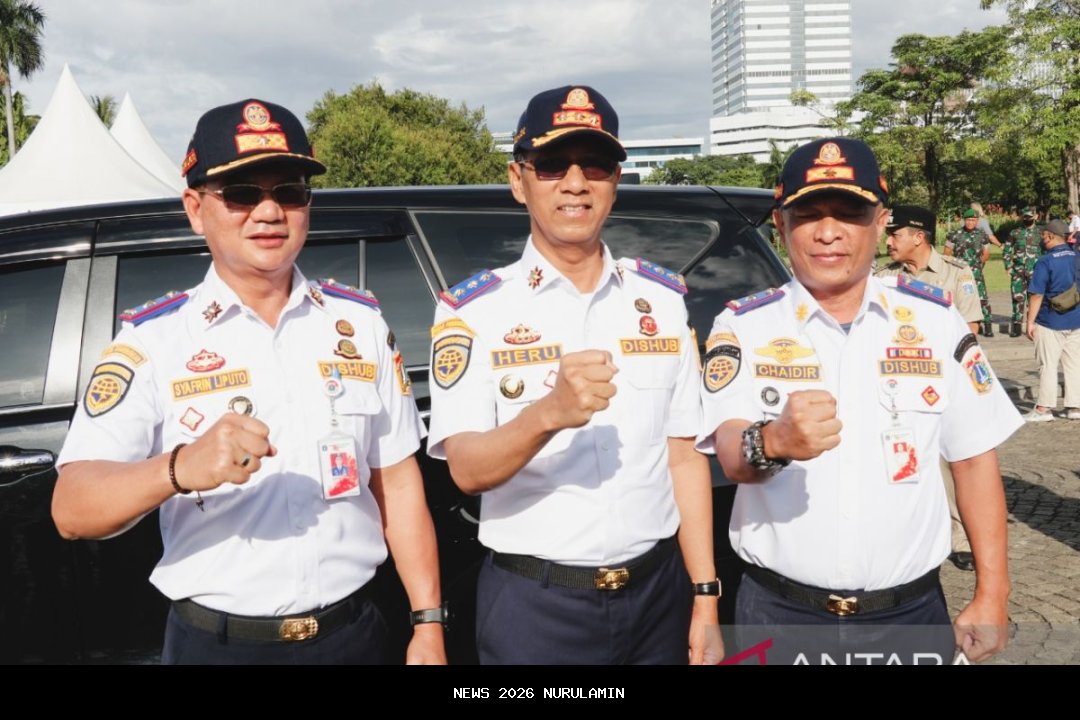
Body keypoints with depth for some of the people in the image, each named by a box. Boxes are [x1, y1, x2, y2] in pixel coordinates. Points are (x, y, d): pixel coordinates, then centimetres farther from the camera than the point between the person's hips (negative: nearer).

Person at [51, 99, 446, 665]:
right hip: (215, 643, -2)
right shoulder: (152, 338, -8)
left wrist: (428, 623, 1)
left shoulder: (360, 321, 1)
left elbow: (398, 480, 4)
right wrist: (178, 468, -36)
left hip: (353, 633, 2)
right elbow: (71, 510, -16)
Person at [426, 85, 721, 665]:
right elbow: (466, 470, -15)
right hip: (532, 606, -3)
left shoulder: (663, 300, 5)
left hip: (657, 594, 3)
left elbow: (684, 457, 6)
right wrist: (548, 413, -33)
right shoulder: (473, 310, -6)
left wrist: (705, 597, 4)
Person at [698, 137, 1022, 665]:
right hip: (779, 617, -1)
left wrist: (991, 595, 2)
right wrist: (772, 442, -42)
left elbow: (975, 459, 5)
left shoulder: (936, 321, 0)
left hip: (910, 615, 2)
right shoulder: (742, 327, -6)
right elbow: (732, 456, -19)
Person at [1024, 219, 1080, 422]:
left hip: (1050, 321, -5)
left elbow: (1037, 295, -15)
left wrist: (1030, 322, -9)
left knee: (1048, 365, 1)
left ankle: (1044, 408, 4)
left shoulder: (1045, 262, -14)